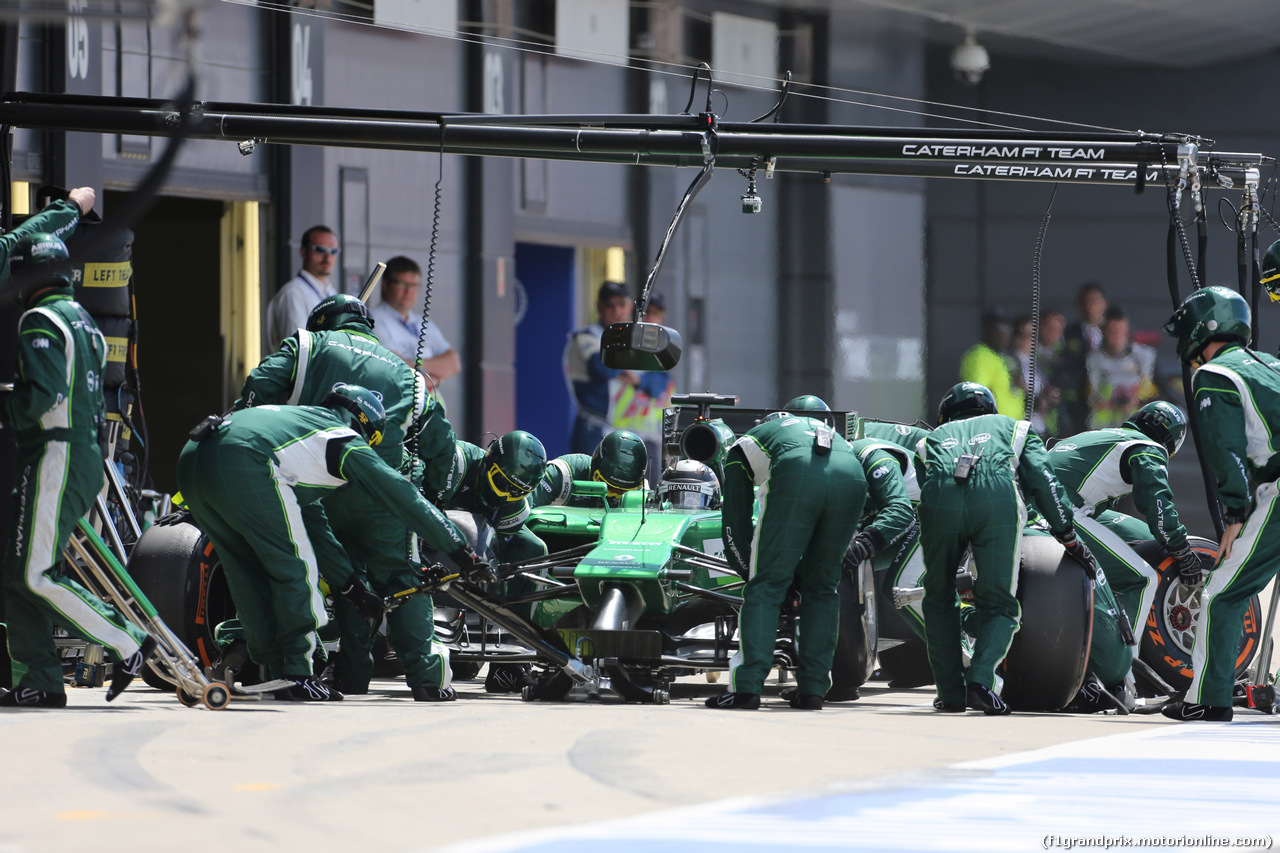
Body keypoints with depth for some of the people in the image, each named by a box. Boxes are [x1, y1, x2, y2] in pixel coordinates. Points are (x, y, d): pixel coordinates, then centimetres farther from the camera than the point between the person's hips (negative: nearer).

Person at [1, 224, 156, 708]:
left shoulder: (41, 321, -11)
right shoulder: (82, 320, 18)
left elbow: (43, 393, -21)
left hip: (55, 458, -10)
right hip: (87, 457, 10)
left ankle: (128, 645, -9)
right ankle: (39, 681, 3)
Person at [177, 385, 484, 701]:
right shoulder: (347, 441, 16)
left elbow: (313, 525, 40)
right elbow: (404, 498, 17)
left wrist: (352, 587, 42)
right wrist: (460, 551, 24)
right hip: (240, 467, -8)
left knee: (249, 571, 19)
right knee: (294, 568, 4)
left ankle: (276, 670, 21)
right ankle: (297, 677, 4)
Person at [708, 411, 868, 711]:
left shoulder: (742, 448, 35)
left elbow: (735, 522, 31)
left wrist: (750, 571, 44)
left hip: (797, 475, -4)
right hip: (852, 477, 4)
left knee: (766, 586, 2)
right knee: (822, 586, 18)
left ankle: (747, 688, -7)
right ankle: (812, 689, 14)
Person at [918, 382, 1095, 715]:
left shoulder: (933, 438, 41)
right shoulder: (1011, 428, 37)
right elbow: (1042, 479, 22)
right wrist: (1069, 536, 22)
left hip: (939, 497, 1)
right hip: (997, 497, -1)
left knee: (939, 599, 21)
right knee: (998, 604, 8)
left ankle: (950, 693, 14)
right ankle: (980, 680, -15)